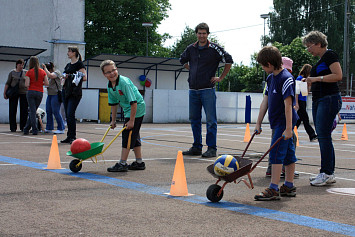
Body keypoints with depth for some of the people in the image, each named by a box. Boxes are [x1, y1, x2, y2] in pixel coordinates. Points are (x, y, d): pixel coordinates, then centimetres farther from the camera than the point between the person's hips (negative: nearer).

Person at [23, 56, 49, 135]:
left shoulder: (29, 72, -5)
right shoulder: (43, 72, 3)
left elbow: (27, 85, -10)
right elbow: (47, 83, -1)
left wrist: (27, 81, 12)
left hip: (31, 92, -3)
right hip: (40, 93, 3)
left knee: (32, 111, 1)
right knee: (33, 111, 13)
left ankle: (35, 130, -5)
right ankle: (26, 129, 20)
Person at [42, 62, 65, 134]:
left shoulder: (57, 72, -8)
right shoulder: (50, 74, 17)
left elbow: (50, 75, -27)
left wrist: (45, 68, -17)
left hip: (56, 95, -9)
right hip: (49, 95, 9)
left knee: (56, 112, -9)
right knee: (48, 112, 9)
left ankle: (61, 129, -3)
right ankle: (49, 128, 17)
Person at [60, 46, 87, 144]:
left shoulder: (79, 64, -5)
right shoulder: (68, 65, 18)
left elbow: (84, 78, -13)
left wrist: (72, 77, -14)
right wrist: (65, 77, 5)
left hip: (75, 92, -8)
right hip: (66, 91, 8)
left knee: (70, 114, -15)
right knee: (67, 115, 7)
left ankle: (73, 137, -9)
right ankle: (69, 136, 13)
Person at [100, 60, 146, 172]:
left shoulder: (124, 82, -25)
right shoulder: (109, 86, 1)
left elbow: (133, 102, -26)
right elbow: (113, 103, 13)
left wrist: (131, 120, -25)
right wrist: (113, 120, 14)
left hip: (137, 109, -9)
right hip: (128, 110, 9)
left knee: (128, 134, -10)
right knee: (134, 136, 14)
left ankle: (122, 164, -6)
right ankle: (139, 162, 23)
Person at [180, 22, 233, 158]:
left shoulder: (214, 48, -4)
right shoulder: (191, 49, 11)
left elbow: (229, 61, -2)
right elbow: (183, 60, 30)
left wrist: (221, 78, -2)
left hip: (207, 89, -5)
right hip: (193, 89, 5)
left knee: (211, 120, -5)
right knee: (194, 120, 9)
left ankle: (212, 148, -1)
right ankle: (196, 147, 18)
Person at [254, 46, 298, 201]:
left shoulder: (286, 78, -17)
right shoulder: (271, 78, 12)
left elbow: (288, 104, -21)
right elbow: (265, 101, 14)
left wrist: (288, 128, -23)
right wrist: (258, 123, 13)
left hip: (284, 122, -9)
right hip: (277, 122, 9)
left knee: (276, 153, -11)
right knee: (288, 154, 14)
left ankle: (273, 189, -10)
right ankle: (289, 187, 21)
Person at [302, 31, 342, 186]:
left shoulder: (330, 55, -7)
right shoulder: (320, 59, 21)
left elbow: (338, 75, -17)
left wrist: (316, 78, -18)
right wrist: (310, 81, 11)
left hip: (329, 100, -10)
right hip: (318, 102, 10)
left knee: (324, 136, -13)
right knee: (322, 137, 8)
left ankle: (327, 173, -11)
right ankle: (328, 173, 13)